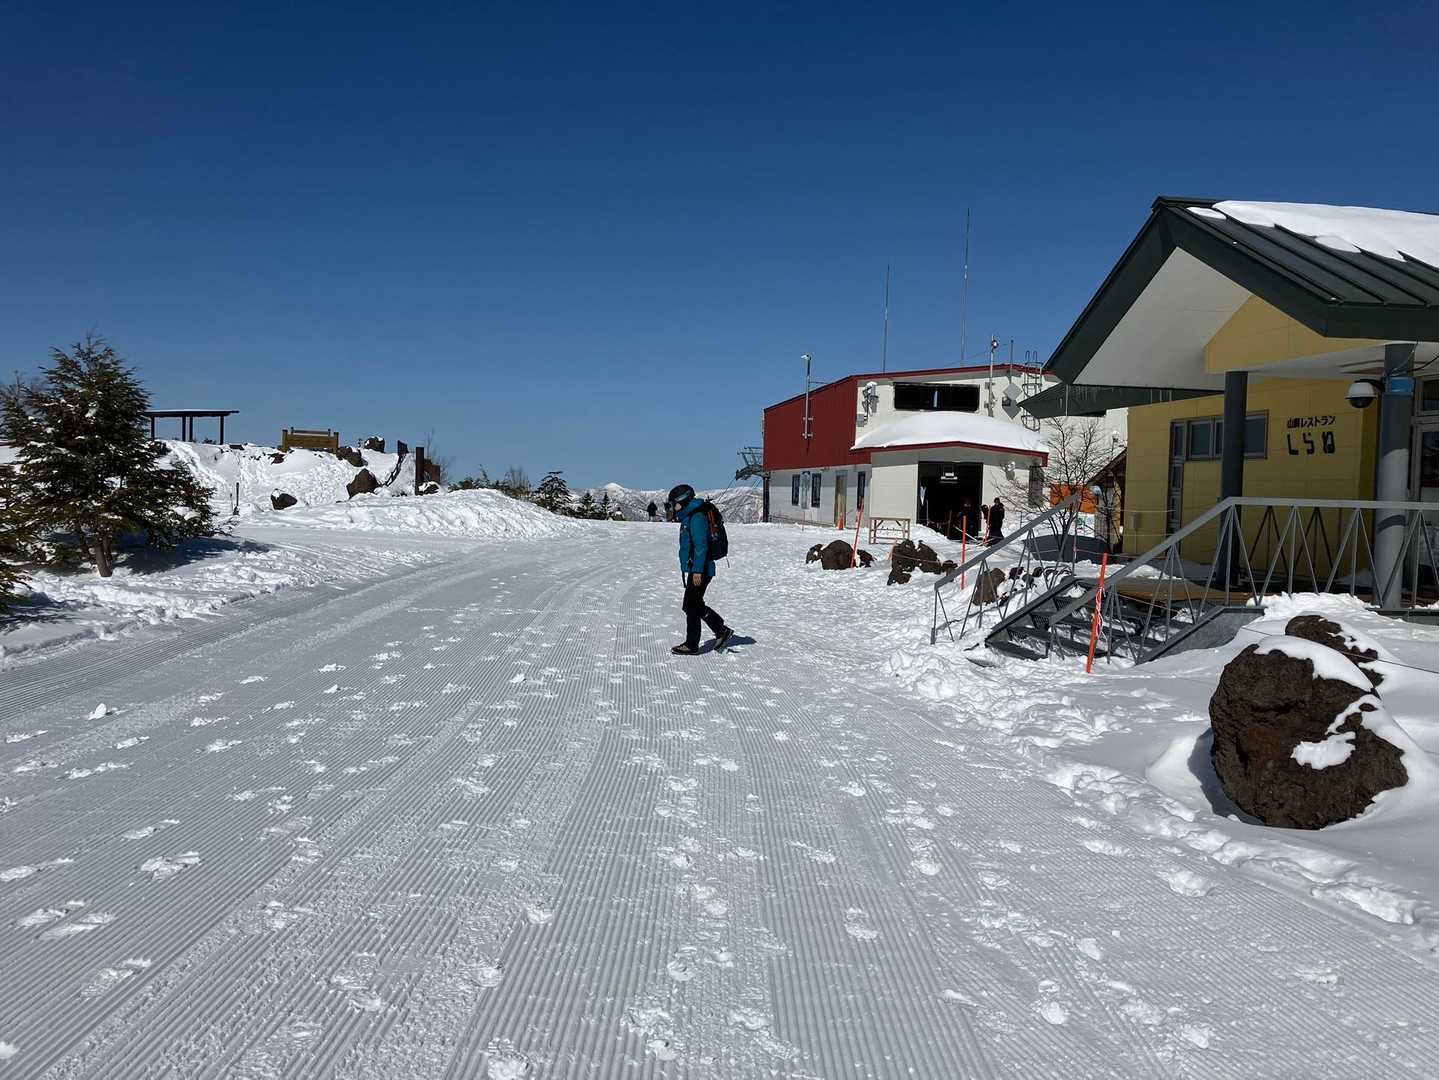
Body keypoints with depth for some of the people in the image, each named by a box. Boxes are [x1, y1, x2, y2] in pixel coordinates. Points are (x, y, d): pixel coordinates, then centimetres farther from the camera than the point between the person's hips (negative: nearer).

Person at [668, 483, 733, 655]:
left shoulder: (697, 518, -17)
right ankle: (722, 631, 23)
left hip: (700, 571, -10)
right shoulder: (688, 518, 16)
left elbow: (701, 546, -22)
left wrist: (698, 570, -24)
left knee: (691, 606, -4)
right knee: (696, 605, 16)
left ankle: (691, 645, 5)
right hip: (694, 570, 10)